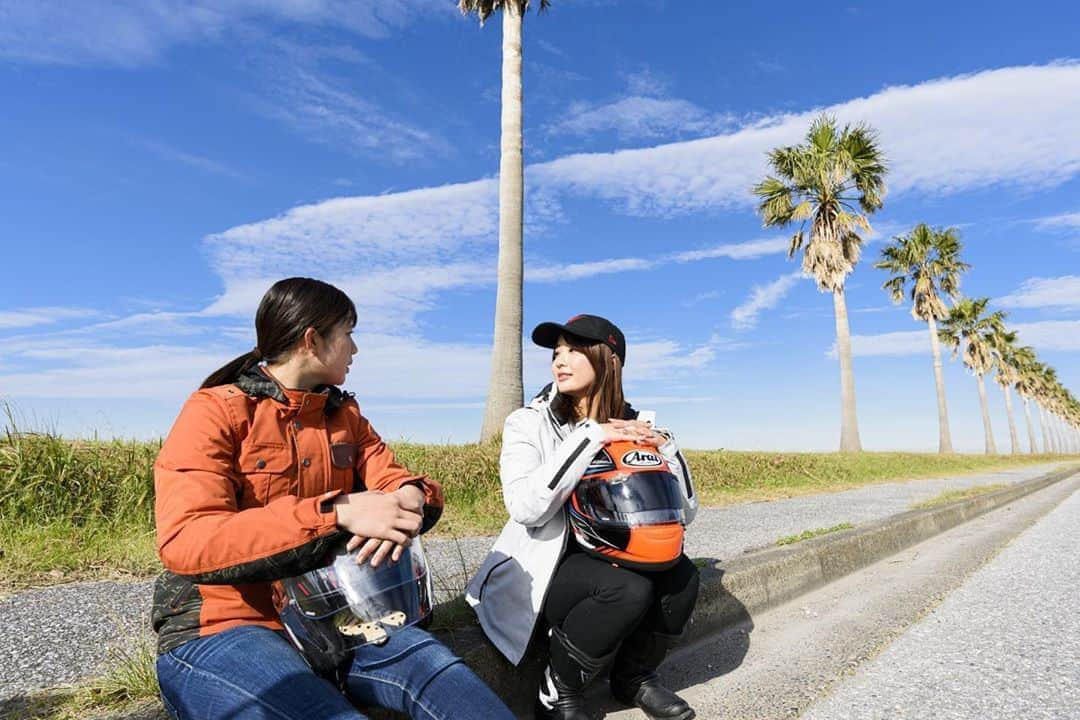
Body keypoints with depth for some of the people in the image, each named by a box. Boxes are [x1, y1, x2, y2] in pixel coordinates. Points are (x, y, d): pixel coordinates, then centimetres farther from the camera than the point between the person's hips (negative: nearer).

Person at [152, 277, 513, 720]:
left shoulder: (344, 415, 9)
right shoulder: (214, 412, -10)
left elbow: (398, 480, 2)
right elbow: (185, 540, -23)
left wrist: (412, 496, -24)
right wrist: (339, 512, -33)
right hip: (220, 629, -5)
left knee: (433, 666, -22)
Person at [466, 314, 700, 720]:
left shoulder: (633, 426, 0)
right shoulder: (529, 423, -11)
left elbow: (685, 511, 1)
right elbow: (525, 508, -29)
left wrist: (665, 446, -15)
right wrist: (589, 437, -29)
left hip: (605, 560, 5)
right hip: (542, 570, -5)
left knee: (680, 576, -18)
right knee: (629, 590, -28)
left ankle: (634, 678, 8)